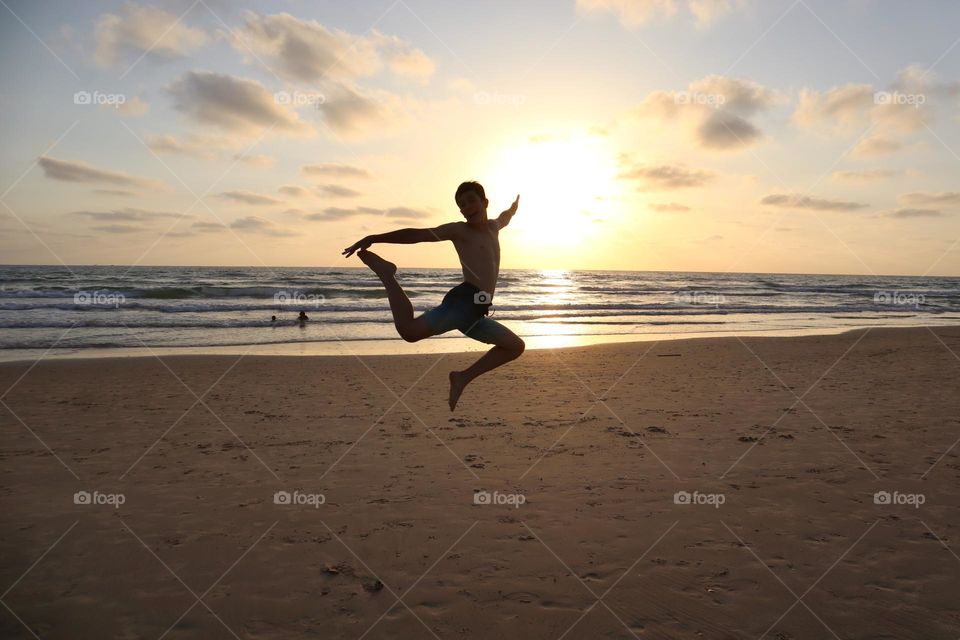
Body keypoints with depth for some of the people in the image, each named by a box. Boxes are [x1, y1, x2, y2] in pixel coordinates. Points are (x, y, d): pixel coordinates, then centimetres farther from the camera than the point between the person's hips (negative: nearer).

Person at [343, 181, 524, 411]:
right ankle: (384, 271, -7)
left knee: (516, 346, 16)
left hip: (477, 311, 7)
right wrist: (374, 238, -14)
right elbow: (416, 235, -6)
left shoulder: (493, 226, 23)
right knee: (410, 330, -27)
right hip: (464, 300, -7)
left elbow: (506, 217, 49)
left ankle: (463, 377, 13)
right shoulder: (459, 230, 3)